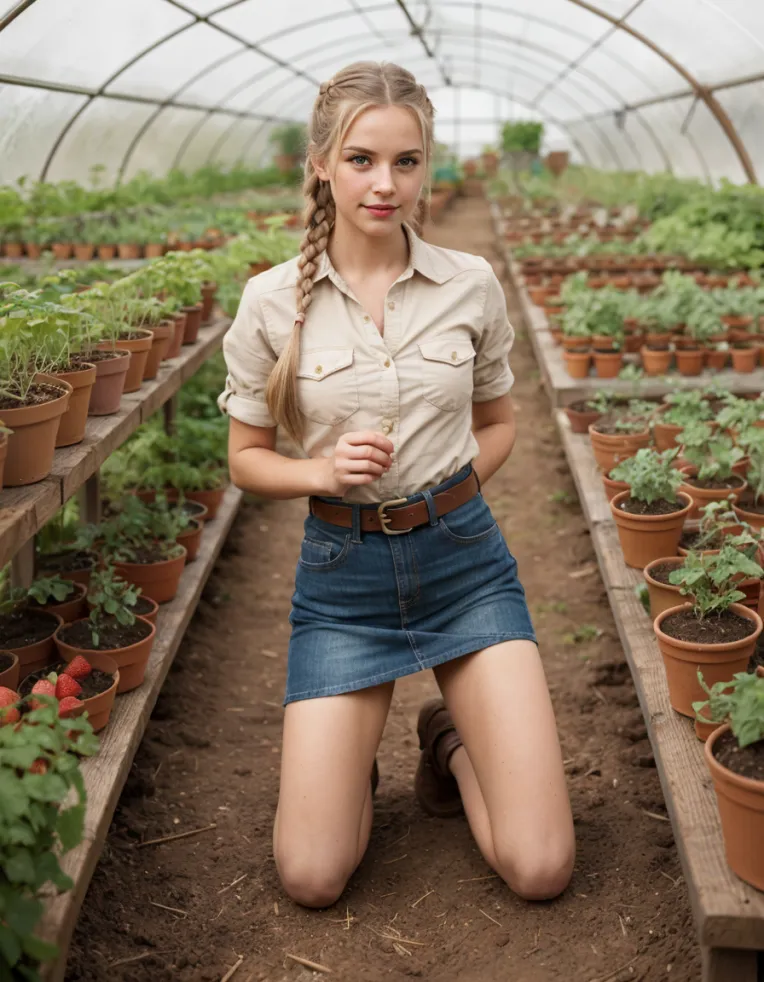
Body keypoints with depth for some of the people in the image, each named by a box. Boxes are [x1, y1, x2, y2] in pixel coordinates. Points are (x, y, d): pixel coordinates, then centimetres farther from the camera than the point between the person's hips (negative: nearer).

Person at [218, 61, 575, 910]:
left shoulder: (471, 285, -3)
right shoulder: (272, 301, -7)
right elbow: (247, 458, 3)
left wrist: (448, 488, -6)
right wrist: (322, 472, -16)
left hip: (464, 559, 1)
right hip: (343, 569, 0)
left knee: (542, 870, -5)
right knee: (311, 878, -5)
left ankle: (452, 742, 25)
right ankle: (352, 757, 27)